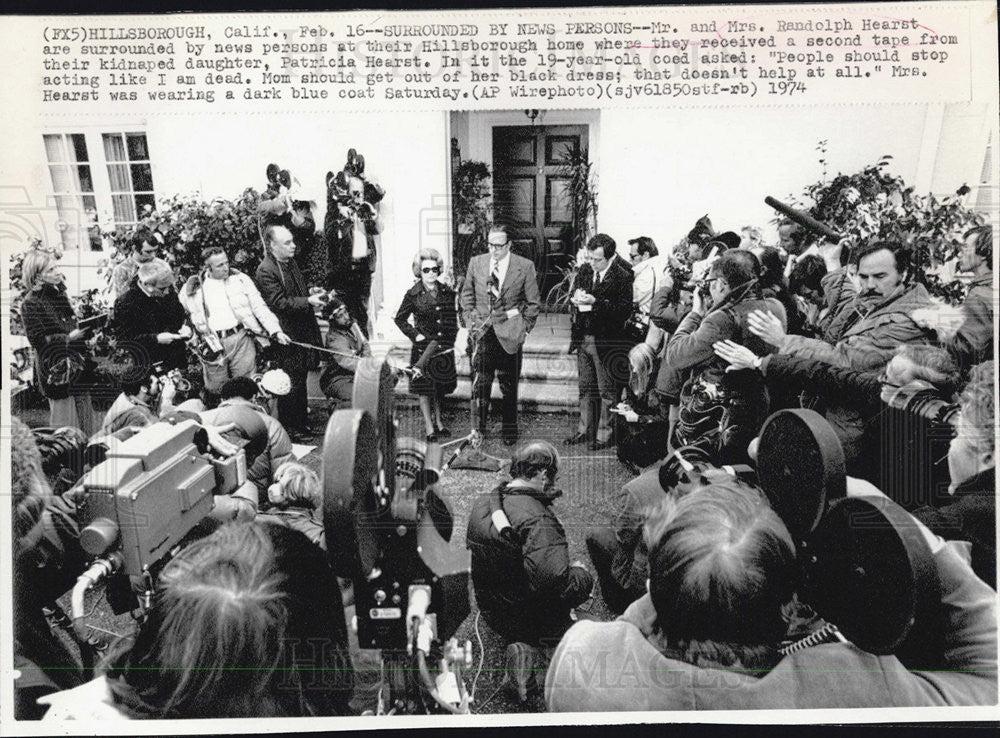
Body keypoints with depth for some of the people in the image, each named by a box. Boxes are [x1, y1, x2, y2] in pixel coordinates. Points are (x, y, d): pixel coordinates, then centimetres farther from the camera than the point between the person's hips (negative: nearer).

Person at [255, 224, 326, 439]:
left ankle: (302, 422, 29)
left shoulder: (291, 262, 12)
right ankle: (289, 428, 11)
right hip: (288, 336, -9)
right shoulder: (265, 271, -17)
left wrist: (313, 296, 7)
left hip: (303, 331, 9)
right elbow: (280, 303, -22)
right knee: (291, 383, -1)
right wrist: (308, 301, -26)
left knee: (301, 379, 17)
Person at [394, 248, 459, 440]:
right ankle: (429, 429, 5)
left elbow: (453, 316, 15)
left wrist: (452, 336, 6)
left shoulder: (447, 292, 5)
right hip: (424, 346, -4)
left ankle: (438, 422, 28)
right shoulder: (413, 295, -5)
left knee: (440, 388, 13)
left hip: (444, 346, 4)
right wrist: (415, 335, -7)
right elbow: (400, 319, 2)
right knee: (424, 389, -1)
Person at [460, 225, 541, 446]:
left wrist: (524, 328, -2)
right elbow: (467, 295, 14)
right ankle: (477, 431, 10)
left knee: (509, 384, 7)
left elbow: (533, 302, 3)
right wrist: (471, 321, 6)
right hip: (482, 331, 2)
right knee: (480, 382, 0)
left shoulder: (524, 267, -4)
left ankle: (510, 431, 20)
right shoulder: (476, 263, 4)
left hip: (509, 333, -1)